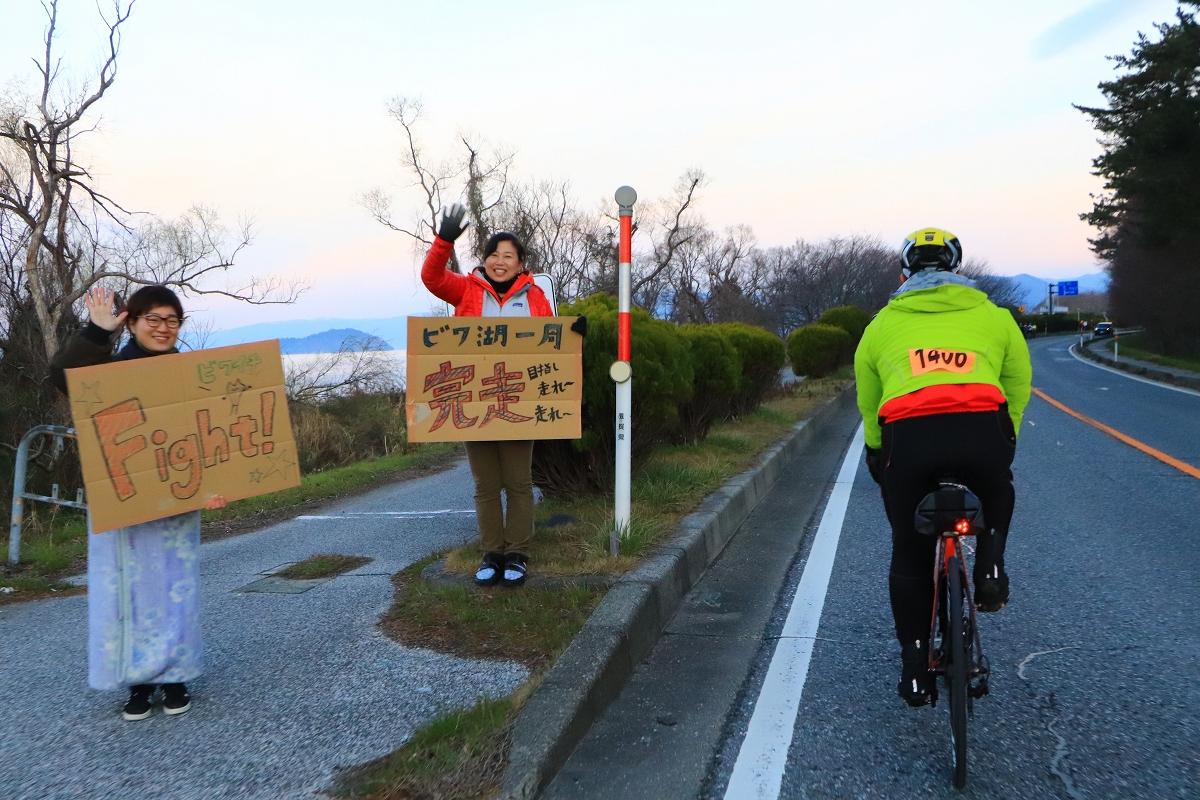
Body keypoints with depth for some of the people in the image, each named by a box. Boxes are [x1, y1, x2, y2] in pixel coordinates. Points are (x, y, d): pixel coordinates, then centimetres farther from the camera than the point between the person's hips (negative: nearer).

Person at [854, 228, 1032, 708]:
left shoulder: (883, 323, 25)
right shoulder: (992, 315, 24)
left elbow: (867, 403, 26)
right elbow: (1019, 386, 27)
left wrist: (877, 452, 40)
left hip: (907, 434, 0)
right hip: (983, 430, 0)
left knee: (909, 555, 17)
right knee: (998, 494, 36)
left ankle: (915, 669, 18)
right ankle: (989, 570, 14)